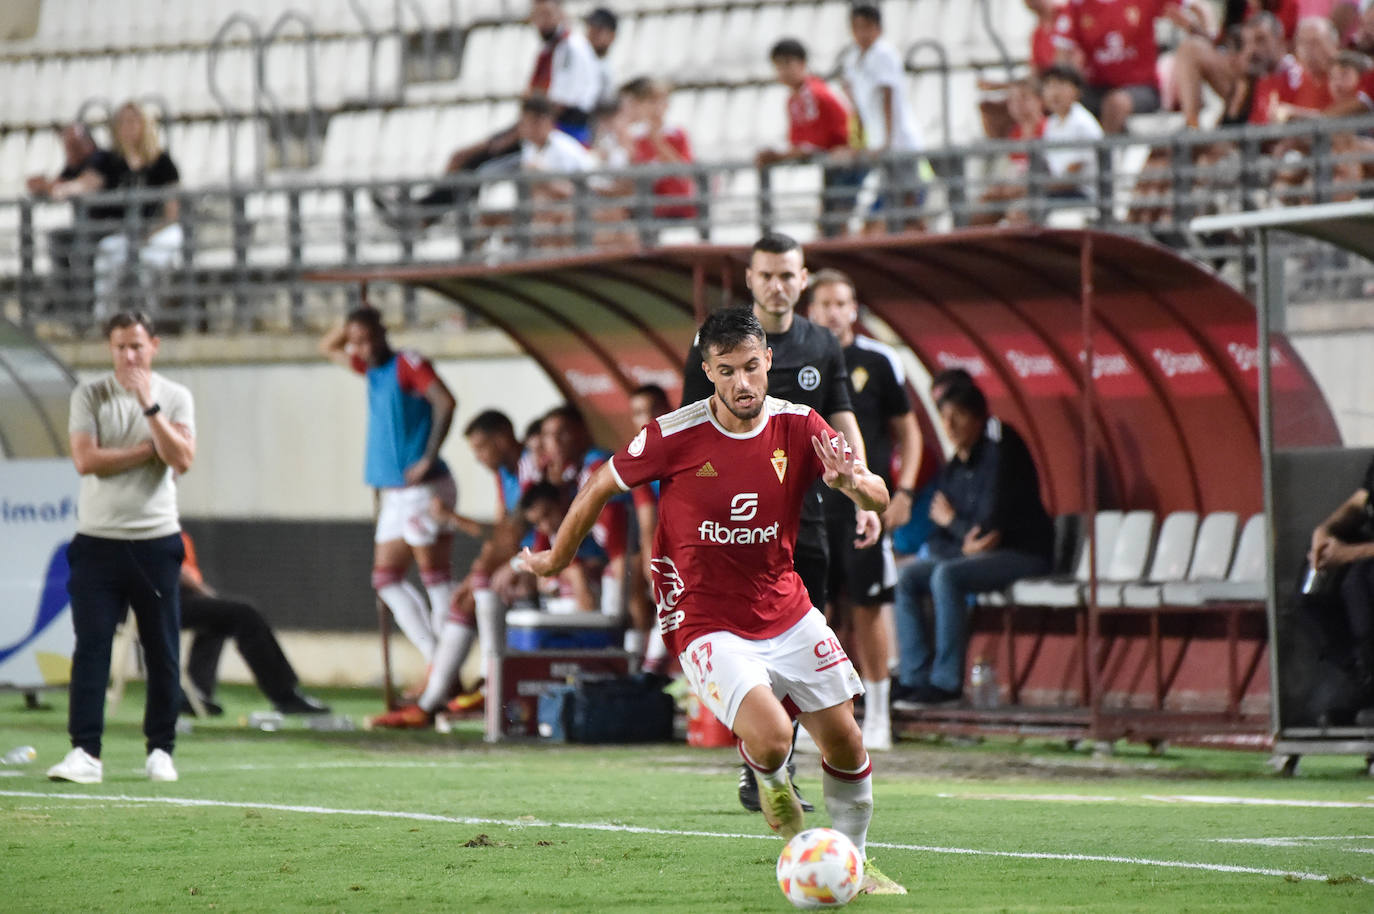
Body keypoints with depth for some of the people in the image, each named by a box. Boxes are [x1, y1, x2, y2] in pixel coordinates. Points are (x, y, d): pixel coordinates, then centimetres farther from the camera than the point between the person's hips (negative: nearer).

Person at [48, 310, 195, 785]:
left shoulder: (174, 397, 4)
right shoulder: (89, 394, 2)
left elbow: (181, 460, -10)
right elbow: (86, 460, -10)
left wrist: (150, 407, -16)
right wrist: (147, 450, -7)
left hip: (156, 542, 1)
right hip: (98, 543, -1)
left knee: (163, 652, 4)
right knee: (90, 647, -7)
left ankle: (160, 750, 14)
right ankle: (85, 753, -8)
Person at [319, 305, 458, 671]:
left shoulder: (408, 364, -9)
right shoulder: (371, 367, 16)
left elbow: (445, 402, -23)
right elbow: (328, 348, 32)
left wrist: (429, 459, -25)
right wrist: (349, 325, 13)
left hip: (422, 488, -10)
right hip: (394, 495, 10)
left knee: (435, 574, -9)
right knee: (387, 579, 8)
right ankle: (436, 661, 7)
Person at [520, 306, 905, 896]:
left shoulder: (798, 427, -7)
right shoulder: (674, 436, -15)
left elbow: (878, 499, -11)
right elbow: (601, 487, 0)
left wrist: (855, 483, -35)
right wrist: (556, 559, 12)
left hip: (786, 614, 4)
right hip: (705, 622, -4)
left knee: (844, 740, 3)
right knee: (771, 737, -23)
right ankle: (772, 787, 15)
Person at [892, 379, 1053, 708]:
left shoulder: (999, 454, -12)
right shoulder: (952, 471, 11)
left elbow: (990, 524, -19)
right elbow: (935, 543, 8)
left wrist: (951, 522, 0)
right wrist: (965, 546, -16)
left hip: (1023, 554, -8)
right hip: (974, 555, 8)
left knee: (947, 576, -31)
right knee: (908, 577, -9)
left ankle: (947, 682, -29)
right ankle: (914, 678, -13)